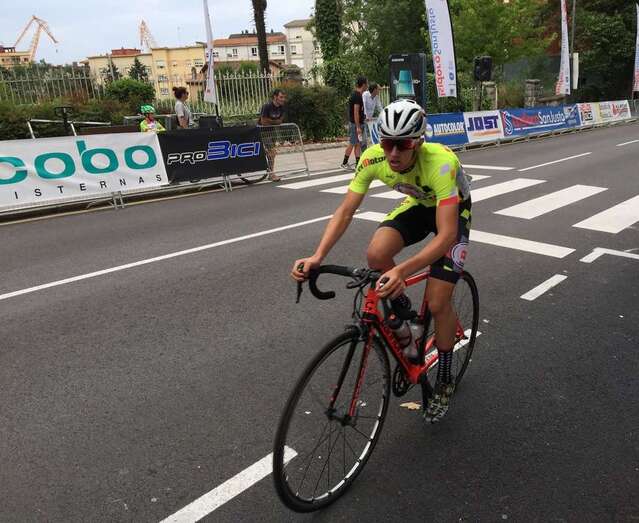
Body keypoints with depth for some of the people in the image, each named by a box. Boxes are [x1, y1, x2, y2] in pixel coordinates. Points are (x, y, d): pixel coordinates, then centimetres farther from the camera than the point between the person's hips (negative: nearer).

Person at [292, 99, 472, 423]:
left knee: (437, 303, -13)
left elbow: (447, 235, -45)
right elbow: (346, 211, -23)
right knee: (376, 254, -27)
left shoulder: (440, 163, -39)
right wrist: (317, 257, -38)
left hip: (453, 210, -4)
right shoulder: (373, 158, -26)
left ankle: (445, 381, 14)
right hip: (417, 205, 4)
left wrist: (403, 271, -60)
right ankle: (404, 315, 4)